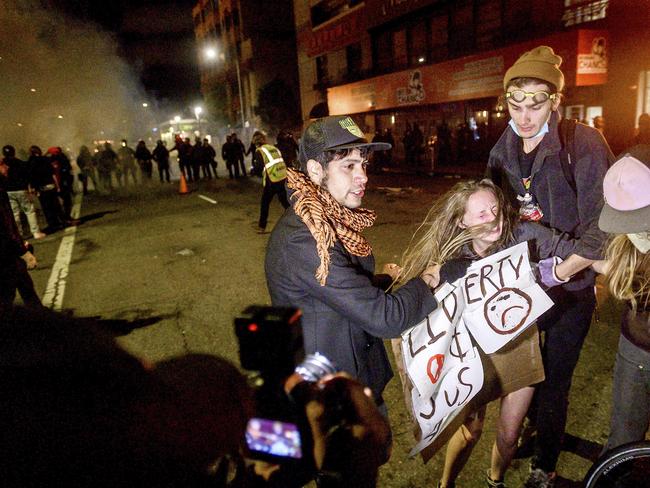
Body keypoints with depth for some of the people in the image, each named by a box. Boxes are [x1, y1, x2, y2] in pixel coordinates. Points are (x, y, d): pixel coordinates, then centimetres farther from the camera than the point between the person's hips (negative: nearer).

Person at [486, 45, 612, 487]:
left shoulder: (584, 144, -16)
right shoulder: (502, 152, 1)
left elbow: (602, 227, -17)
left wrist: (556, 272, -19)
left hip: (569, 289, -5)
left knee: (554, 383, 8)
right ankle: (536, 431, 51)